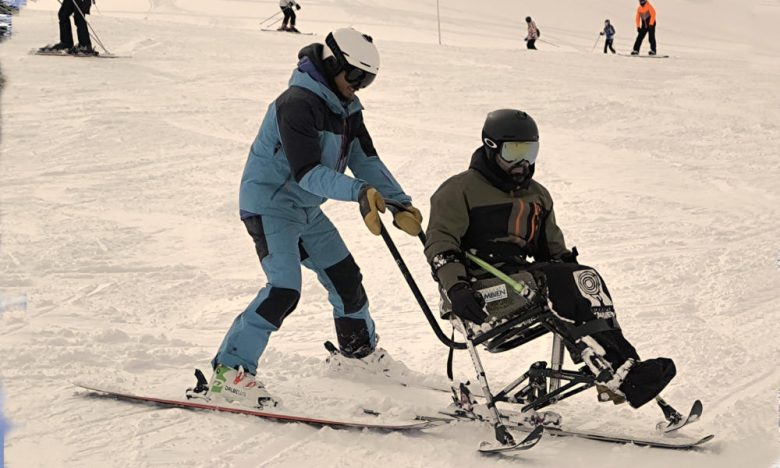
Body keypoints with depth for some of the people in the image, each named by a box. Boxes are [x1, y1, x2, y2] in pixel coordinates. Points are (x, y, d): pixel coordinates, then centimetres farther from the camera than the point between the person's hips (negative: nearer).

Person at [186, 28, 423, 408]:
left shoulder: (345, 107, 6)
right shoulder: (297, 103, -24)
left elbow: (366, 161, 6)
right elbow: (307, 171, -32)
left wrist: (400, 204, -2)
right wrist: (358, 192, -43)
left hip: (305, 209, 9)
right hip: (269, 203, -9)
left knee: (345, 276, 15)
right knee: (283, 290, -22)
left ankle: (358, 350, 39)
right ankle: (228, 372, -20)